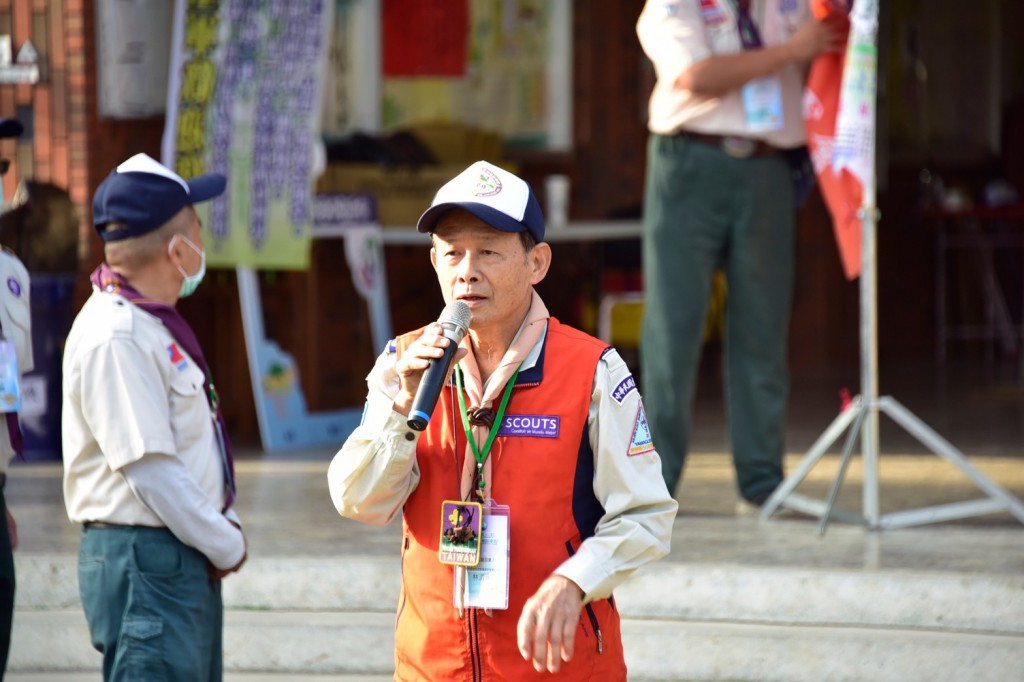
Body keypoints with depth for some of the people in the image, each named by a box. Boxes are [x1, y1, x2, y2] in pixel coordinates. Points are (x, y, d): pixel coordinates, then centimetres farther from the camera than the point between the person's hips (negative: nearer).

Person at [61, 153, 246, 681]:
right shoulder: (113, 337, -19)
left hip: (187, 560, 10)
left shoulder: (154, 324, 14)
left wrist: (224, 526, 9)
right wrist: (225, 545, -13)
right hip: (145, 562, -10)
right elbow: (150, 468, -21)